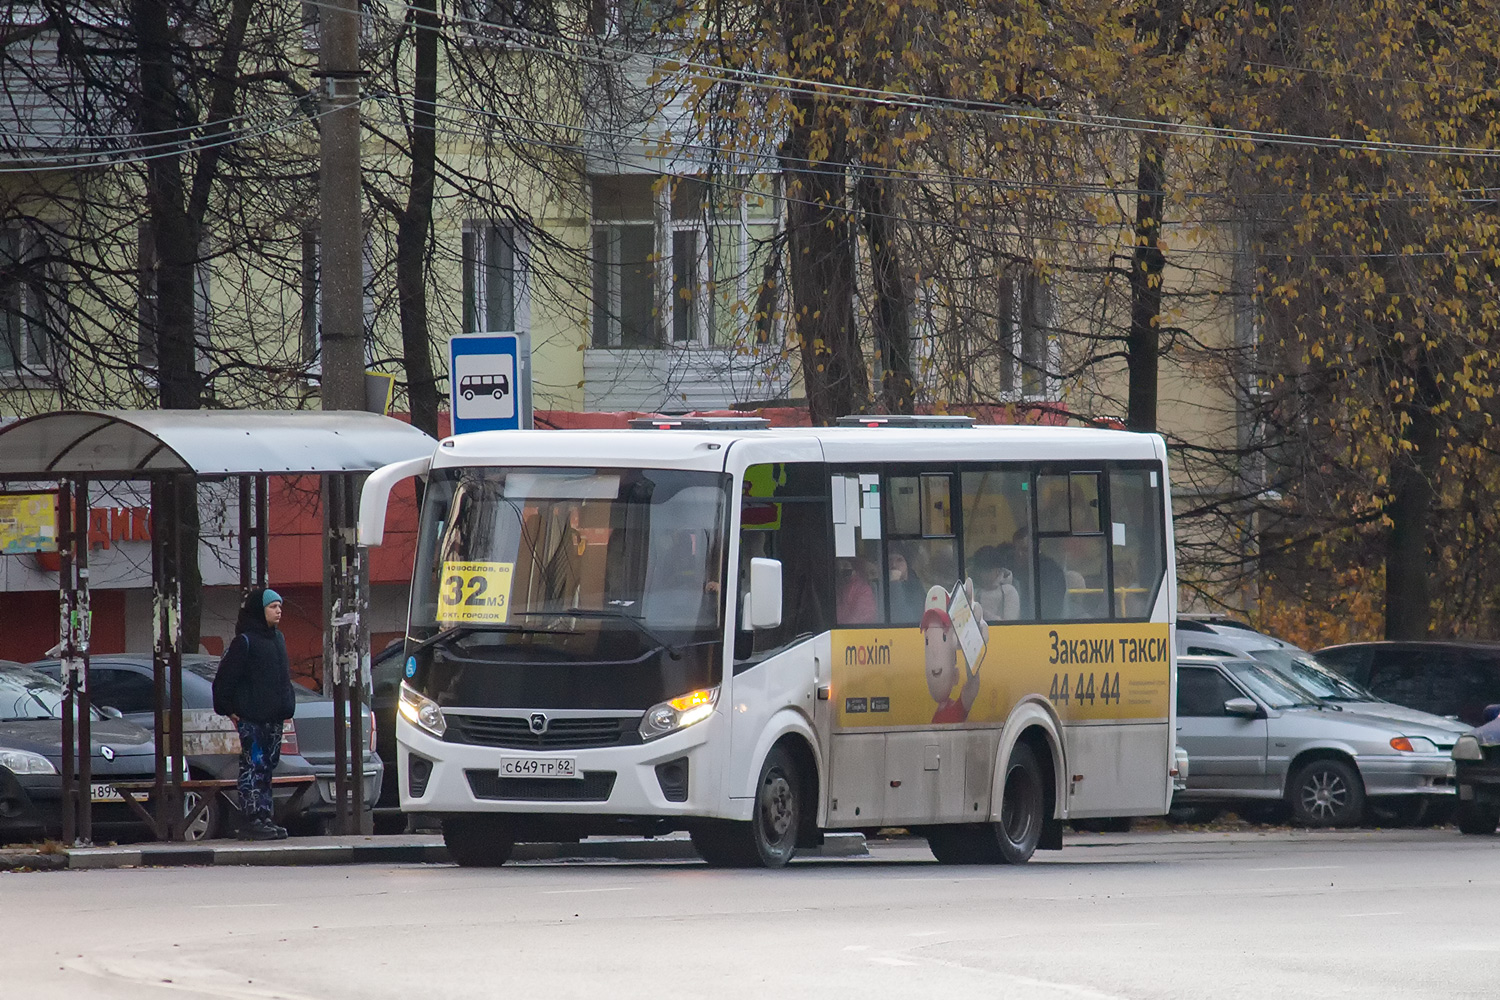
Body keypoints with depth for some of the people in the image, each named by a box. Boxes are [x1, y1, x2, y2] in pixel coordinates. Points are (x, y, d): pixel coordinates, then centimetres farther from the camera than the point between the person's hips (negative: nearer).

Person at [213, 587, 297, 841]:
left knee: (268, 766, 9)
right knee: (253, 766, -9)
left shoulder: (278, 638, 15)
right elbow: (225, 678, -9)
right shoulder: (245, 641, -9)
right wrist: (227, 709, -10)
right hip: (251, 718, -8)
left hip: (273, 716, 8)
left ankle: (263, 818, 13)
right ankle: (251, 822, -10)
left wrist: (287, 706, 20)